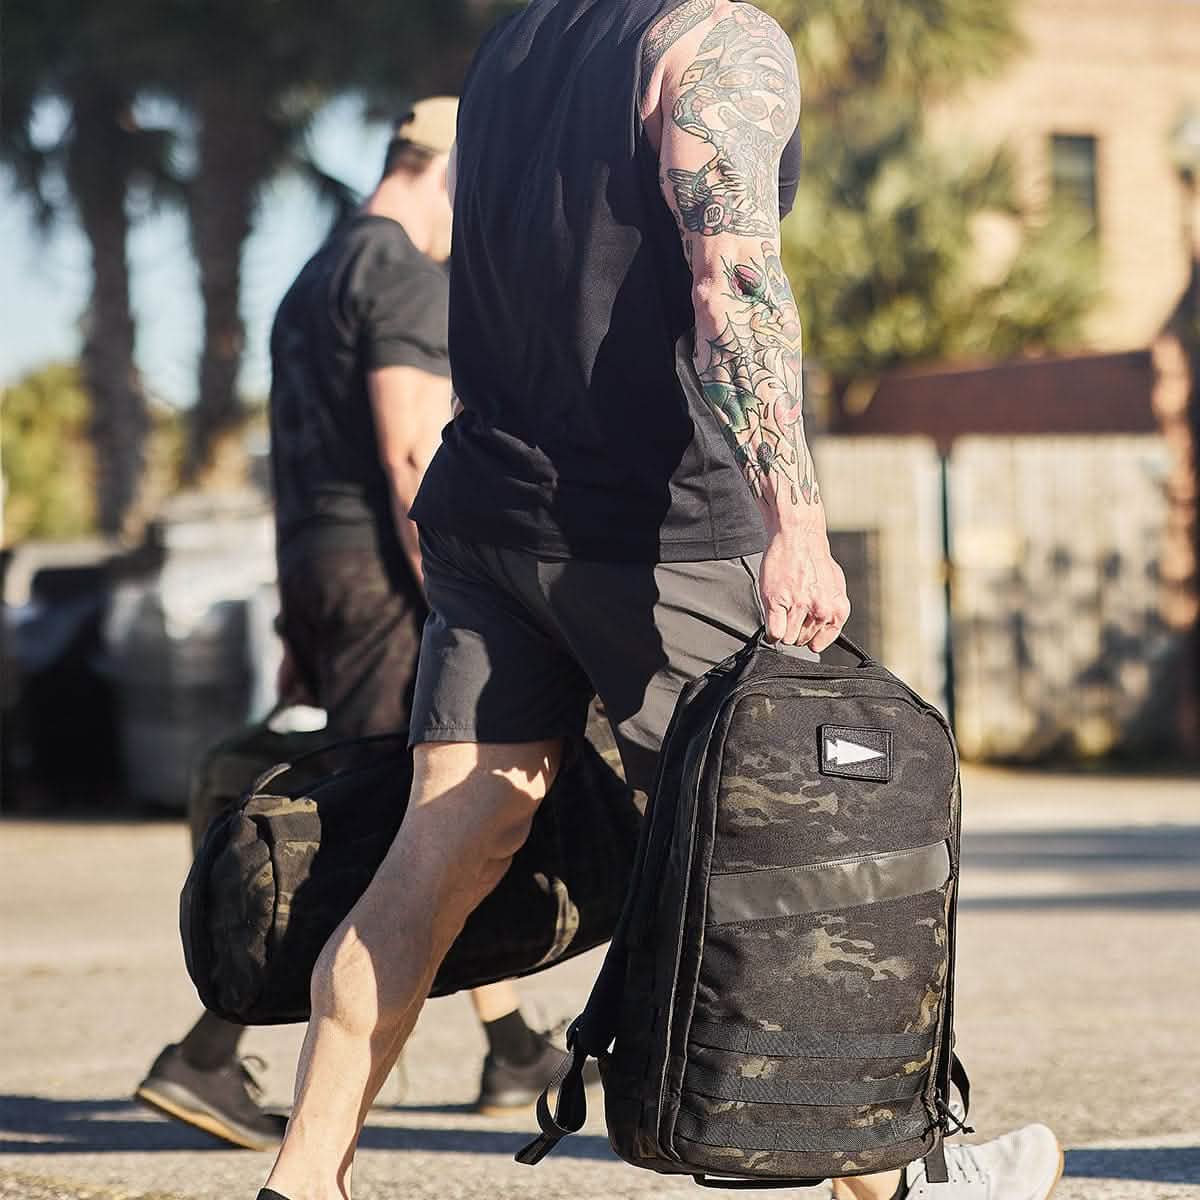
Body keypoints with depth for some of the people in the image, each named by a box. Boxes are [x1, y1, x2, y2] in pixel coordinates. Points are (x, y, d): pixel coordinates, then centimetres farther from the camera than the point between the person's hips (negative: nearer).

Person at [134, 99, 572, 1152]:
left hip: (316, 571, 10)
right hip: (386, 571, -10)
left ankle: (515, 1056, 17)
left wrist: (299, 625, 23)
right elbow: (411, 452, -19)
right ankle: (205, 1059, -14)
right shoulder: (407, 275, -9)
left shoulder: (318, 280, 22)